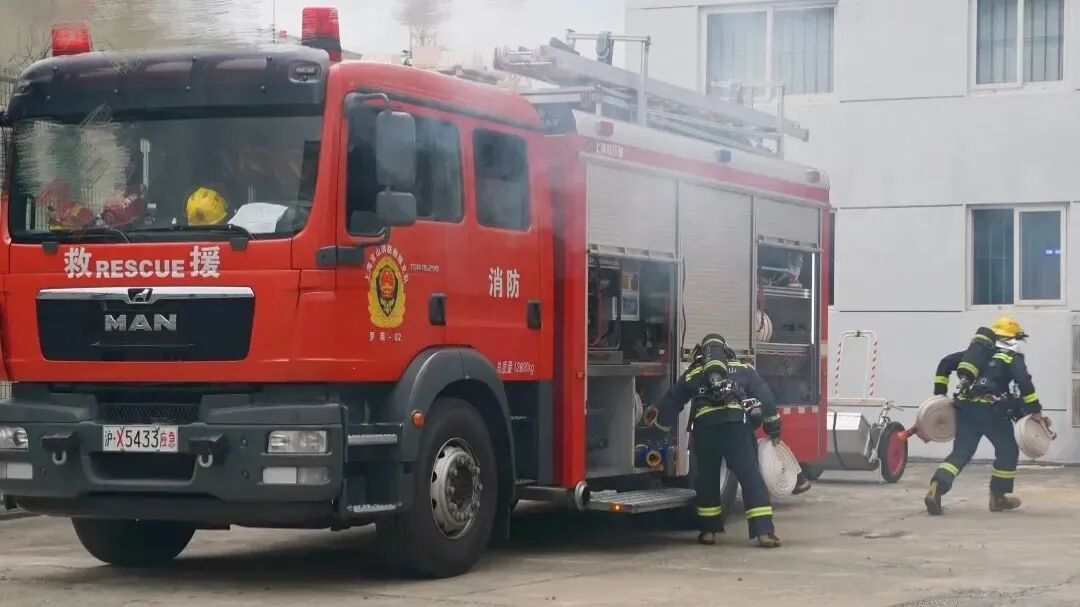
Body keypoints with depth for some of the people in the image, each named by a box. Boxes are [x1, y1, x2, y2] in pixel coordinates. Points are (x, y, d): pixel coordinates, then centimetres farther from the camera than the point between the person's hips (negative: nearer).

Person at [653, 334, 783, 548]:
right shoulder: (743, 370, 23)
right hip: (736, 425, -1)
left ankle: (708, 530, 22)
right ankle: (763, 532, -13)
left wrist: (660, 427, 45)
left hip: (705, 426, 1)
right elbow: (764, 396, 16)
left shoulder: (691, 375, 25)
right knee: (750, 476, -3)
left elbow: (670, 404, 31)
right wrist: (773, 427, 19)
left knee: (707, 478, 19)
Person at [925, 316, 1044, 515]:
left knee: (960, 452, 6)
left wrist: (940, 394, 21)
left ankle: (936, 488, -17)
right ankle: (998, 497, 20)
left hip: (965, 407, 5)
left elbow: (945, 363, 19)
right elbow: (1024, 382, -11)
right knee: (1008, 451, 16)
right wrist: (1035, 410, -8)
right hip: (991, 411, -5)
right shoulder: (1012, 358, 6)